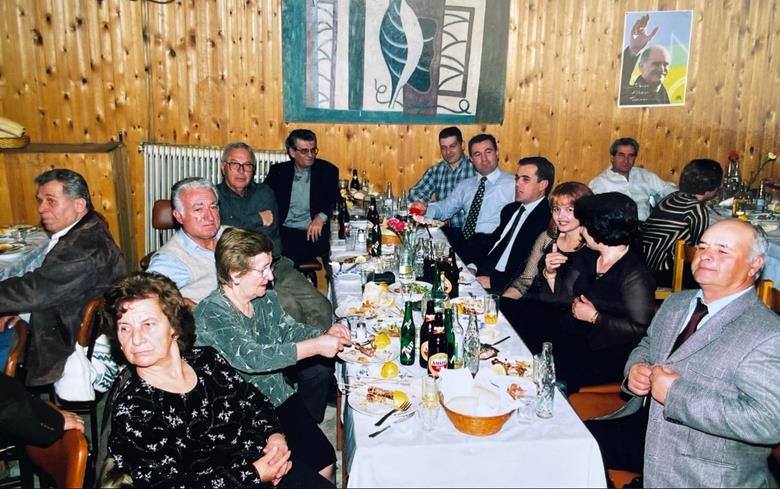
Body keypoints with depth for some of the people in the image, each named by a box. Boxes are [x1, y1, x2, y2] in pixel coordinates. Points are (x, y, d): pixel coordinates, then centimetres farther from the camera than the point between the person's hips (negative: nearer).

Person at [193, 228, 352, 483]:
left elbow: (289, 329, 16)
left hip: (280, 398, 6)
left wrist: (325, 334, -4)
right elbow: (249, 357, -30)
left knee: (326, 460, -3)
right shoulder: (211, 313, -20)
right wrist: (315, 346, -29)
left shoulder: (266, 299, 3)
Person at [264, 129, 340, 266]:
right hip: (283, 232, 2)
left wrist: (322, 216, -15)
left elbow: (337, 201, 4)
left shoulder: (328, 171, 8)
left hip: (313, 234, -2)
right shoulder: (278, 171, 13)